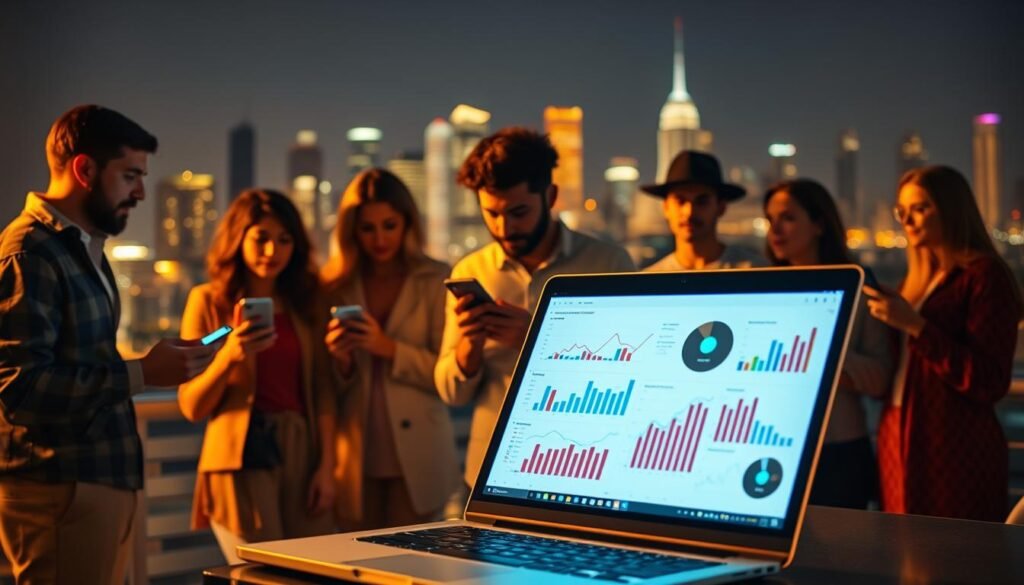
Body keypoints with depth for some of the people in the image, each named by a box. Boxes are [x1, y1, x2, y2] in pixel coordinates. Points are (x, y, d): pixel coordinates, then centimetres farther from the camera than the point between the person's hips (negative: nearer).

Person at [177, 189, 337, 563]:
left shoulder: (306, 302, 12)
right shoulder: (207, 301, 1)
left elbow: (322, 390, 10)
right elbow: (192, 407, -2)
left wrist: (326, 465, 0)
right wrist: (229, 355, -18)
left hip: (301, 454, 3)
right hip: (241, 458, -3)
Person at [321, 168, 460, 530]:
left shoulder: (435, 282, 0)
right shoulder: (336, 285, 6)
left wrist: (390, 350, -18)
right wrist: (338, 360, -12)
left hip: (416, 458, -2)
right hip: (355, 458, 2)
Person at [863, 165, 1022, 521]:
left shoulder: (984, 275, -8)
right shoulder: (918, 279, 16)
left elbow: (989, 382, -16)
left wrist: (914, 325, -19)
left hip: (955, 452, -7)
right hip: (900, 444, 7)